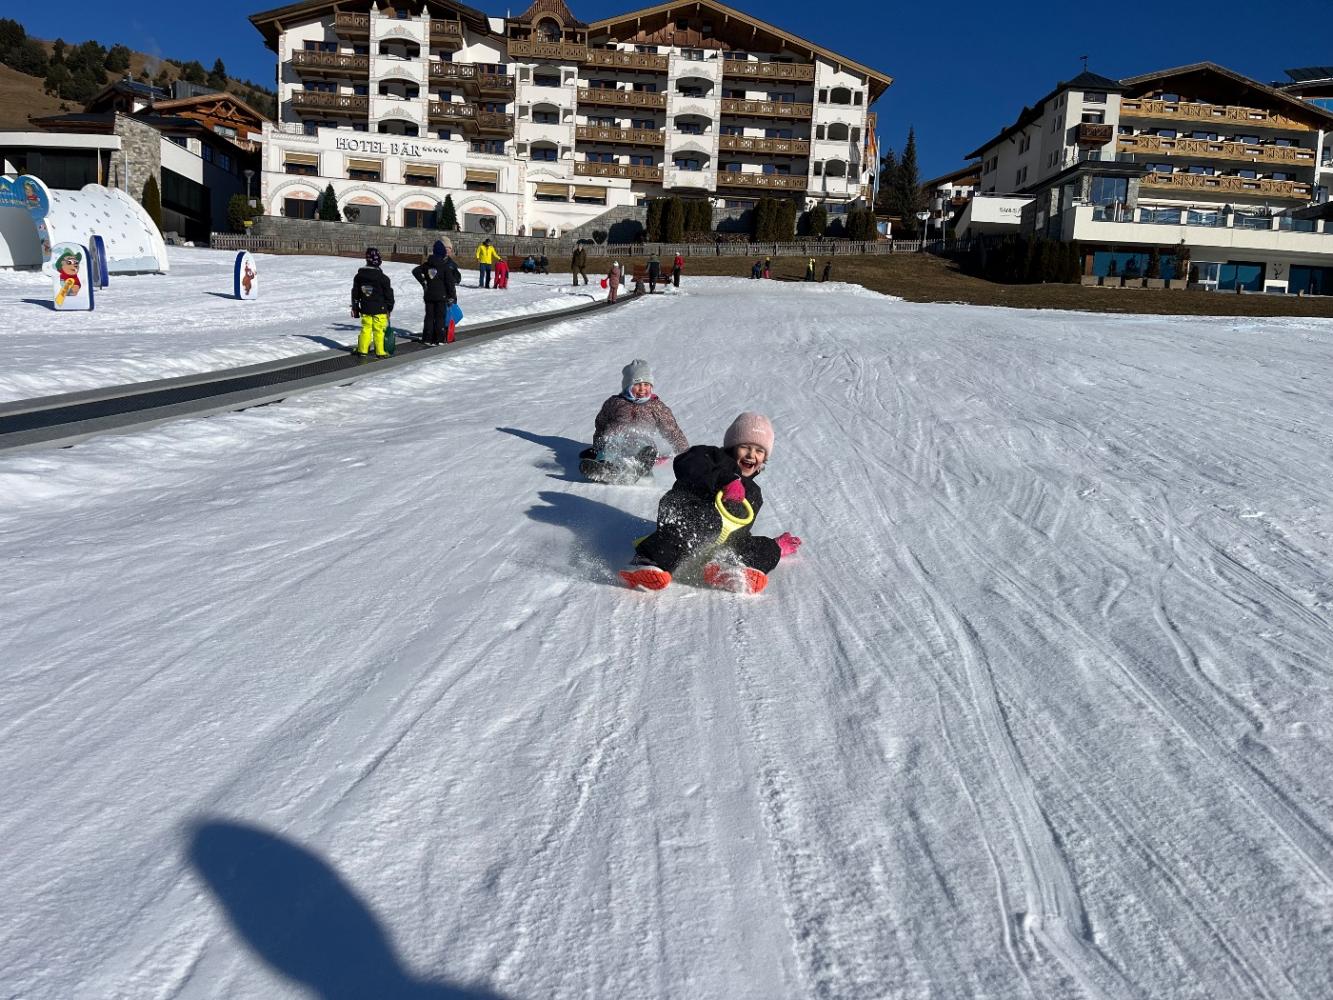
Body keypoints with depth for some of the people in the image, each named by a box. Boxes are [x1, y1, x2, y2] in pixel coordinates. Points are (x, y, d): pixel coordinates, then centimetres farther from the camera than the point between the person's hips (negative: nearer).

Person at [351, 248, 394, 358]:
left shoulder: (359, 276, 2)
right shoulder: (382, 278, -14)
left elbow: (355, 294, 10)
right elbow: (389, 294, -6)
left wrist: (355, 308, 20)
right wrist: (389, 308, 7)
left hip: (365, 309, 4)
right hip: (379, 309, -4)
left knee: (365, 329, 14)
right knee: (379, 330, 3)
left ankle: (362, 350, 17)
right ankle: (380, 352, 8)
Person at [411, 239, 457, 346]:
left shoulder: (427, 264, 3)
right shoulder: (446, 266, -12)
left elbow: (415, 271, 7)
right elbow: (450, 282, -12)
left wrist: (423, 281, 9)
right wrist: (452, 296, -6)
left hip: (429, 294, 4)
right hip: (441, 295, -4)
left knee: (429, 316, 11)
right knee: (440, 317, 2)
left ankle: (427, 338, 11)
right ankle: (438, 339, 1)